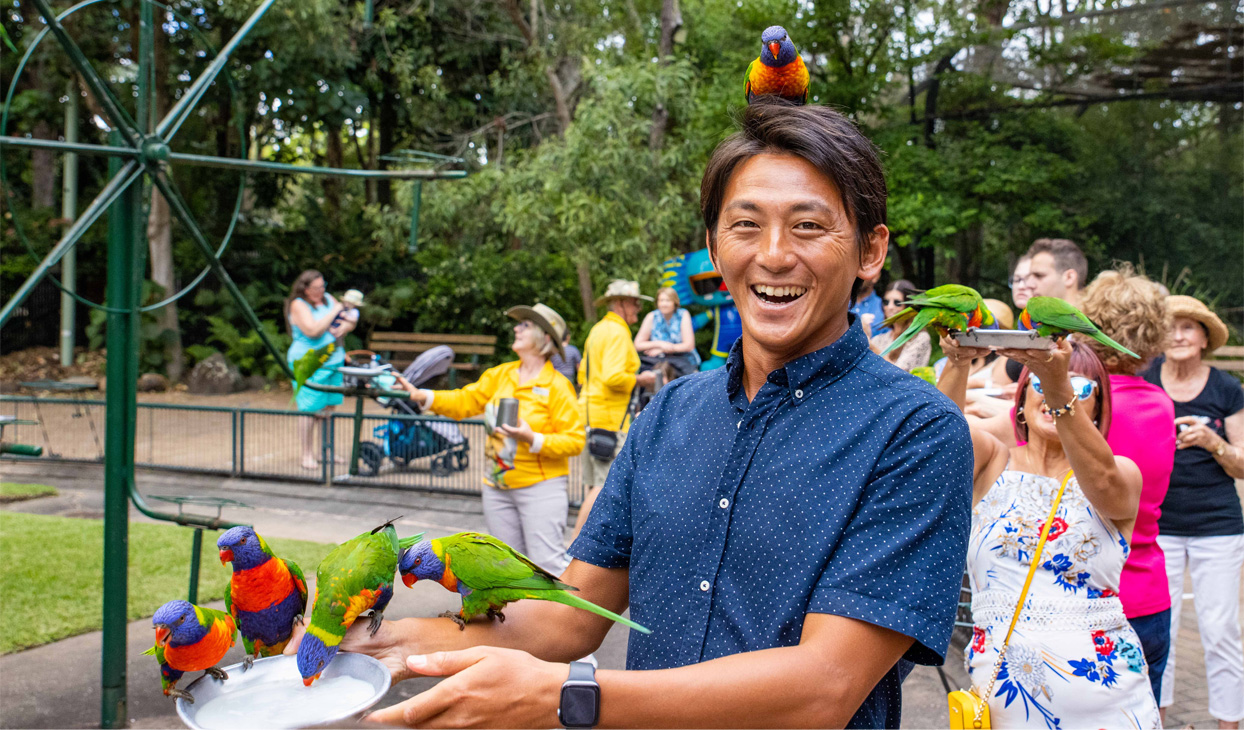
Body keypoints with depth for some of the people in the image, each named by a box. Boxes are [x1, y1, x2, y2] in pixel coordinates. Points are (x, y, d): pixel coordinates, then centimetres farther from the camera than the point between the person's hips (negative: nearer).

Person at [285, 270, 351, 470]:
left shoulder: (327, 299, 13)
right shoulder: (298, 305, -8)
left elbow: (351, 322, 15)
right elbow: (313, 331, -22)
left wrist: (343, 328, -8)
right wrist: (334, 312, -16)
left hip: (333, 361, 7)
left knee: (328, 408, 9)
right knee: (310, 410, -6)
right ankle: (307, 455, 2)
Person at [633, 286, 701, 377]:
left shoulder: (683, 315, 1)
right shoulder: (652, 317, 3)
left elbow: (689, 345, -5)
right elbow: (637, 344, 0)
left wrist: (660, 350, -8)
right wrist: (659, 344, -15)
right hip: (656, 360, 1)